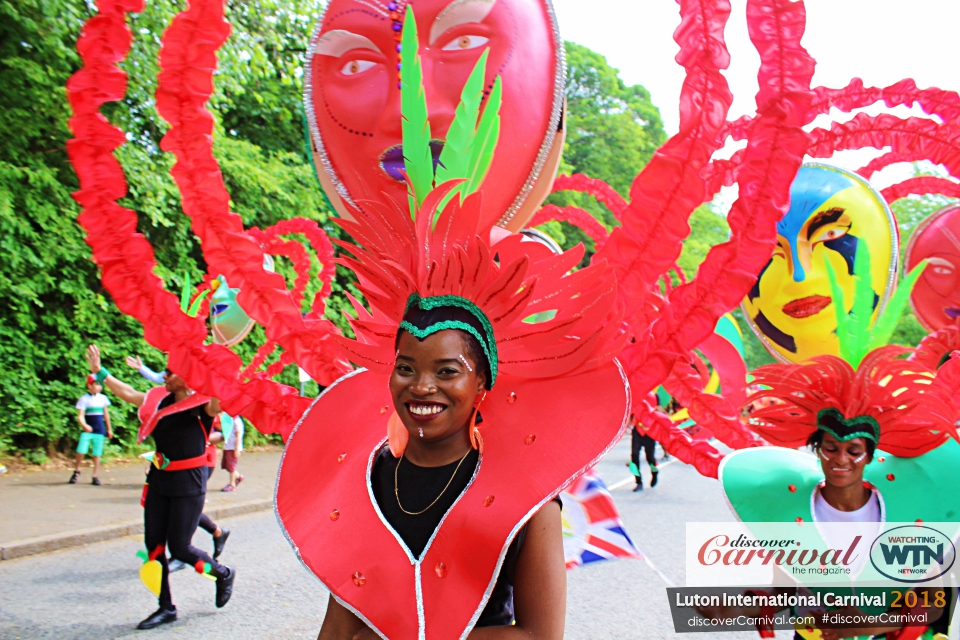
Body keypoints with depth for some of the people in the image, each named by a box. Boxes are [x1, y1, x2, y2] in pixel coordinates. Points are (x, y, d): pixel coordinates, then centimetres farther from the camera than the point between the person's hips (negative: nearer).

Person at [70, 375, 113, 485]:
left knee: (97, 454, 4)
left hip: (99, 430, 3)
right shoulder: (84, 399, -5)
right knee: (81, 451, -13)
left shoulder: (103, 398, 7)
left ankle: (95, 476, 12)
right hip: (87, 429, -3)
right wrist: (84, 425, -31)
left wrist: (109, 429, 19)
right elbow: (80, 416, -11)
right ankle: (76, 471, 12)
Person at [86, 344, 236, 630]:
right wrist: (100, 372, 24)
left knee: (179, 548, -2)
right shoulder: (160, 399, 6)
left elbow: (219, 404, -38)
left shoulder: (201, 404, -15)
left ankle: (224, 574, 26)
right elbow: (129, 394, 20)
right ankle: (166, 608, 22)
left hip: (189, 482, -7)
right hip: (159, 479, 7)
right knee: (153, 543, 8)